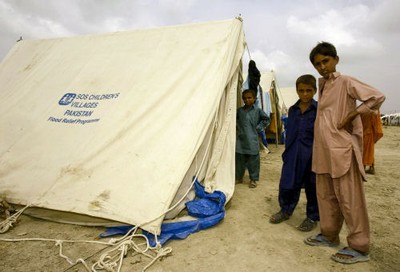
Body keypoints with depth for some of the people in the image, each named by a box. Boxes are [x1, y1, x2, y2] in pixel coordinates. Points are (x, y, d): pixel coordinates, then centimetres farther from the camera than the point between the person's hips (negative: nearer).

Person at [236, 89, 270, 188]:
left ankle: (253, 179, 15)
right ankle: (239, 177, 24)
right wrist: (237, 128, 6)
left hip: (252, 140, -1)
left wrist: (259, 128, 2)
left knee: (253, 160, 2)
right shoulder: (239, 110, 5)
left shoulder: (257, 110, 1)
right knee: (239, 159, 7)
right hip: (241, 139, 2)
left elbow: (266, 119, 8)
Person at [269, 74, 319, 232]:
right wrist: (286, 152, 11)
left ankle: (312, 217, 28)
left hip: (312, 154, -4)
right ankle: (286, 210, 31)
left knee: (312, 187, 9)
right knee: (287, 183, 8)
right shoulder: (292, 110, 8)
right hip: (293, 154, 4)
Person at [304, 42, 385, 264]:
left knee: (349, 198, -1)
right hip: (323, 151, 8)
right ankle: (329, 235, 29)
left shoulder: (346, 82, -8)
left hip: (342, 149, -8)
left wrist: (350, 116, -15)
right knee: (325, 195, 14)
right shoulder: (322, 84, 15)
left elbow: (377, 97, -17)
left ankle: (359, 248, 13)